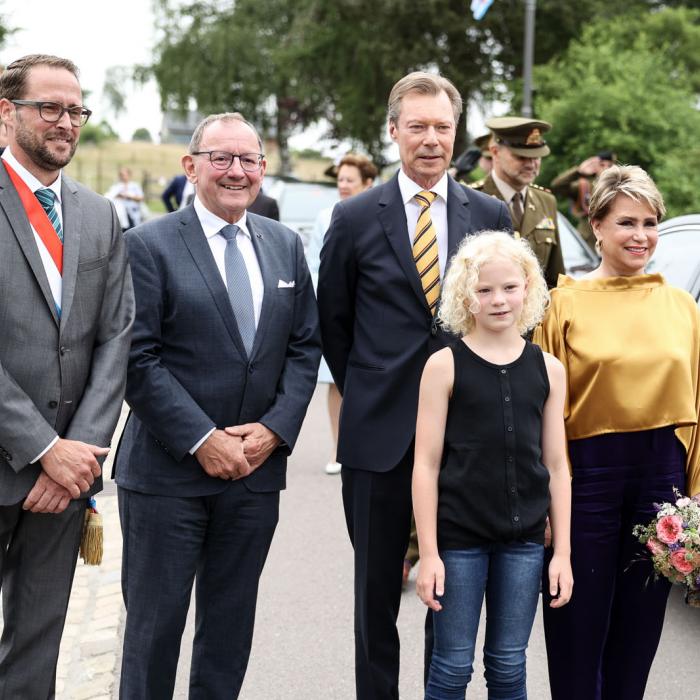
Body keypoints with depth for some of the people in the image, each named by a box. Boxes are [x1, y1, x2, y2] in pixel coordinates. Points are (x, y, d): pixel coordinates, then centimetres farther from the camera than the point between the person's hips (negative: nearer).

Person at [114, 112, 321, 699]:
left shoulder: (286, 246, 10)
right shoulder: (149, 245, -6)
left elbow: (305, 347, 9)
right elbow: (138, 359, -12)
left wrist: (275, 428, -6)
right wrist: (203, 441, -16)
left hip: (257, 469, 4)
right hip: (167, 469, -4)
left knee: (231, 626, 14)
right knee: (155, 624, 4)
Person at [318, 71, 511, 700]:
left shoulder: (492, 216, 3)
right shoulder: (355, 217, -1)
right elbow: (332, 318, 8)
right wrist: (365, 392, 8)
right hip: (381, 431, -1)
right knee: (377, 584, 10)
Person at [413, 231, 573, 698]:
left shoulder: (548, 369, 4)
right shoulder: (444, 366, -5)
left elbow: (556, 466, 7)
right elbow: (427, 465, -5)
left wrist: (563, 552, 5)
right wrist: (429, 553, -8)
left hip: (525, 537, 3)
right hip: (459, 535, -2)